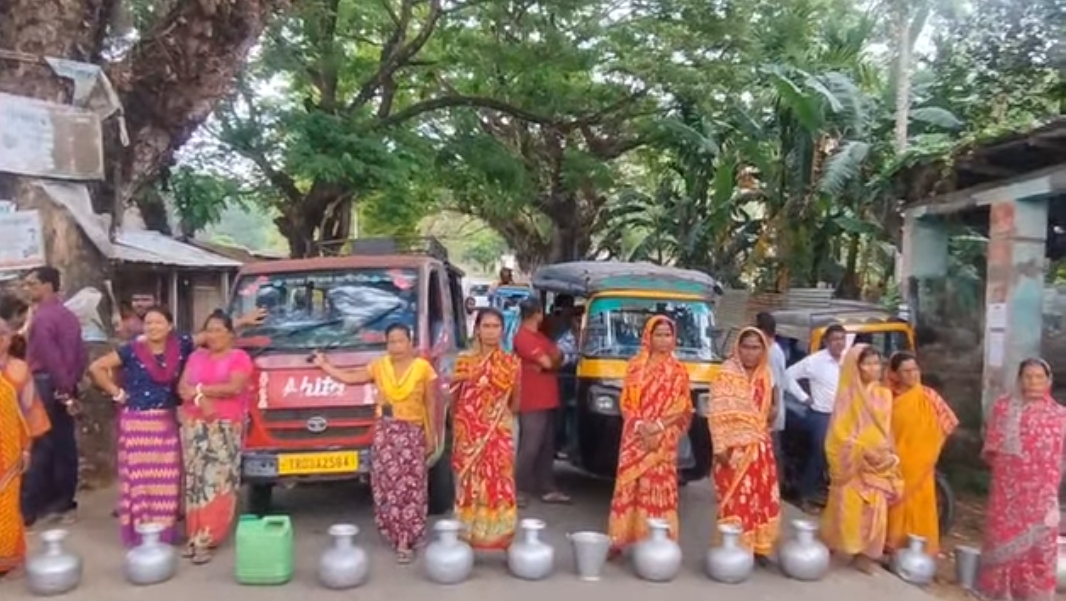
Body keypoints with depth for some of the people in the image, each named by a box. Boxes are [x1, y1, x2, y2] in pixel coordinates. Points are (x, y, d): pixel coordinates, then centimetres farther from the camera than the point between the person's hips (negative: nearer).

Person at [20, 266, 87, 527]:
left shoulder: (40, 316, -13)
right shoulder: (69, 316, 13)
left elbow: (50, 357, -21)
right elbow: (81, 356, 12)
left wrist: (62, 390, -17)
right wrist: (70, 385, 10)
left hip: (45, 385, -8)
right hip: (64, 388, 8)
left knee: (39, 447, -4)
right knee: (64, 445, 9)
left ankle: (27, 510, 2)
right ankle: (63, 503, 16)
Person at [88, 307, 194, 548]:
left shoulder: (180, 346, 0)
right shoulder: (132, 350, -7)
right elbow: (96, 368, -6)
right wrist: (117, 393, -6)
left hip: (166, 421, 3)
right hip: (137, 421, -3)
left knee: (166, 478, 5)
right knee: (139, 477, -1)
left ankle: (164, 532, 15)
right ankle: (139, 534, 6)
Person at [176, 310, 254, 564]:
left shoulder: (239, 357, 2)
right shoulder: (196, 357, 17)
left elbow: (235, 388, -12)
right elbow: (182, 388, 7)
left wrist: (200, 389, -4)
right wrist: (200, 398, -13)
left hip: (225, 426, -4)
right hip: (194, 425, 4)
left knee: (218, 480, -9)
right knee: (196, 479, 2)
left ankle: (204, 538, -8)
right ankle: (196, 534, 5)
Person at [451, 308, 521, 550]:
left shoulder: (511, 363, 2)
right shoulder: (464, 361, 3)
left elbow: (514, 403, 10)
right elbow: (454, 398, 11)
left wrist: (498, 414, 5)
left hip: (498, 434, 0)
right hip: (469, 434, 1)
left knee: (500, 486, -4)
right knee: (469, 485, 2)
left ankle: (503, 538, 4)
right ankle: (468, 537, 11)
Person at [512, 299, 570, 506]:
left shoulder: (540, 336, 17)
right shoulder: (523, 337, -15)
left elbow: (557, 356, 14)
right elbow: (547, 362, -20)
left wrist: (552, 358, -7)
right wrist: (551, 359, 3)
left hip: (547, 401, 9)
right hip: (532, 403, -9)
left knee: (547, 448, 12)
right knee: (529, 448, -8)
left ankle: (547, 489, 18)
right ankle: (517, 489, -2)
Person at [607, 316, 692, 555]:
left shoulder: (678, 371, 3)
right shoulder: (635, 365, 7)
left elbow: (682, 408, 0)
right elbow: (625, 401, 4)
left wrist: (659, 426, -14)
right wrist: (639, 424, -12)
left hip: (663, 440, -1)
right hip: (635, 437, 1)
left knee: (658, 487, -3)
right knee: (627, 485, 1)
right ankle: (620, 538, 6)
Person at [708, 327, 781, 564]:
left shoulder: (764, 374, 8)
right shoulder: (726, 374, -11)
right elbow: (718, 414, -15)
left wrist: (773, 408, -1)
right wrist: (720, 447, -20)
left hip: (760, 447, 7)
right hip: (735, 449, -6)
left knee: (764, 498, 11)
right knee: (735, 501, -3)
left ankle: (758, 546, 23)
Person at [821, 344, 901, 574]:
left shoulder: (884, 395, 7)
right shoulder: (848, 395, -7)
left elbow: (886, 430, 13)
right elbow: (840, 433, -10)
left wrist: (885, 452, -2)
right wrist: (862, 450, -19)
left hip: (878, 462, 4)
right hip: (852, 462, -4)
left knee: (875, 507, 0)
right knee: (849, 506, 0)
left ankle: (865, 552, 8)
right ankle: (835, 547, 14)